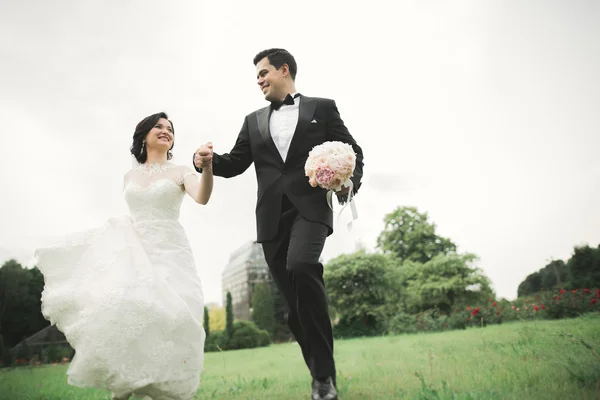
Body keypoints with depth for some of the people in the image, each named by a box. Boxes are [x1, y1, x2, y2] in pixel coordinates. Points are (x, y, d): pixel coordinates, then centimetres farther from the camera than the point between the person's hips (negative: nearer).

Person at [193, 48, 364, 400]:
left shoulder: (322, 108, 12)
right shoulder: (254, 121, 22)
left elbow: (353, 151, 10)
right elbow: (235, 164, 17)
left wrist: (351, 182, -9)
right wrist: (208, 160, -4)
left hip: (310, 207, -4)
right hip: (272, 216, 4)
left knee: (300, 266, -30)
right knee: (295, 300, 2)